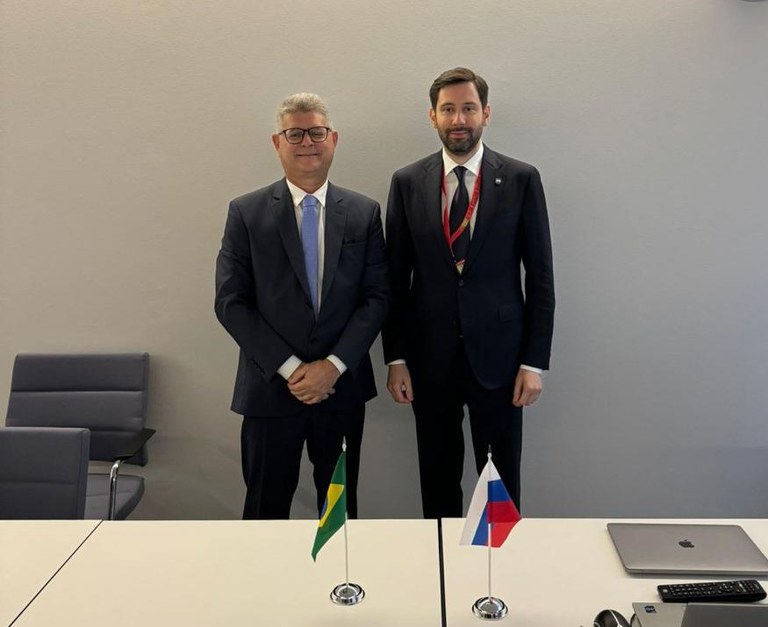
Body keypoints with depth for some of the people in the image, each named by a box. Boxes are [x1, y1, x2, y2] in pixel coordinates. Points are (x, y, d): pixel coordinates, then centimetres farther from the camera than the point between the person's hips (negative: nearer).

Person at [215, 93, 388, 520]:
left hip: (342, 385, 2)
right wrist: (289, 368, -12)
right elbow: (231, 303, -5)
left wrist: (334, 365, -11)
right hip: (271, 388, -1)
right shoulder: (246, 213, -1)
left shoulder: (364, 212, 3)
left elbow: (377, 296, 0)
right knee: (267, 507, 10)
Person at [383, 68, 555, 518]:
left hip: (498, 356, -1)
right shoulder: (408, 182, 3)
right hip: (430, 358, 2)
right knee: (438, 484, 14)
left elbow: (540, 276, -1)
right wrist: (396, 359, 1)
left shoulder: (521, 179, -1)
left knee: (501, 483, 11)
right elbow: (396, 278, 4)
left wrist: (535, 362, -5)